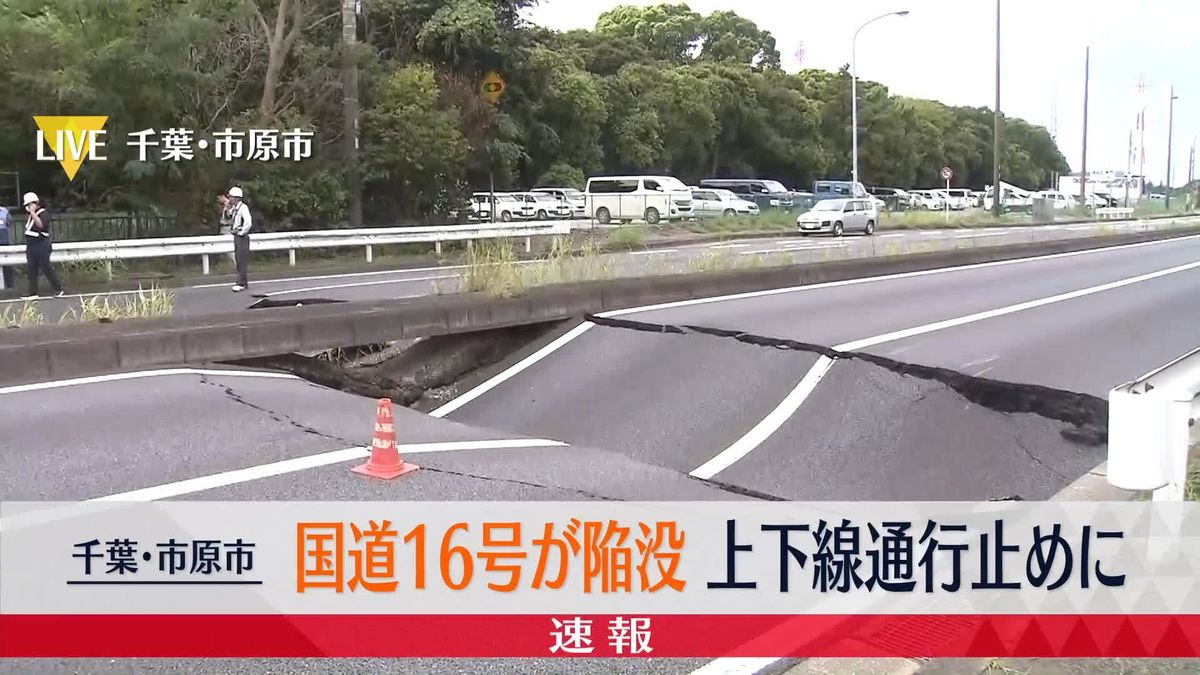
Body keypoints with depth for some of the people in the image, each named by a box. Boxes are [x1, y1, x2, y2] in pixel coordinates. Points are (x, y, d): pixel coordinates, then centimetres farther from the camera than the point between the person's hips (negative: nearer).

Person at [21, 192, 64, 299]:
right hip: (31, 246, 8)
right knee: (32, 270, 5)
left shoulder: (44, 213, -8)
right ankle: (33, 293, 6)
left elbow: (41, 225, -26)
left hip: (41, 245, -8)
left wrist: (32, 213, -25)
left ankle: (58, 290, 1)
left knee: (46, 268, -7)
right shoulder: (31, 216, 16)